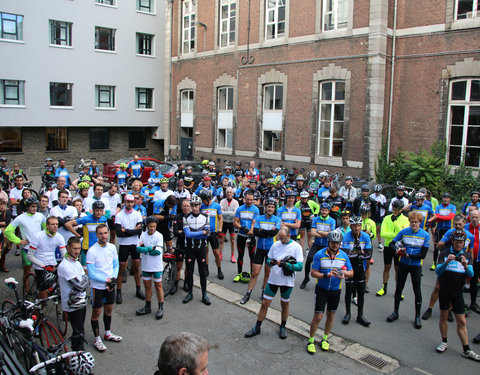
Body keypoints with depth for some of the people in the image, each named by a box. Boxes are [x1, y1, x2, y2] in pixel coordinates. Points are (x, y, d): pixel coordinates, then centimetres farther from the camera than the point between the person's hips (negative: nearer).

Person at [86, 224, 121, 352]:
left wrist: (114, 279, -9)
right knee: (96, 313, 5)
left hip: (110, 285, 5)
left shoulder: (112, 247, -2)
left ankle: (108, 334, 37)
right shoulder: (92, 251, -18)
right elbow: (91, 274, -17)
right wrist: (107, 280, -18)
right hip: (97, 286, -5)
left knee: (109, 309, 18)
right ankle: (97, 340, 19)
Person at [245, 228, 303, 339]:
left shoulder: (296, 247, -9)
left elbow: (300, 266, -14)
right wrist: (271, 262, -14)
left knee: (285, 304, 14)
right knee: (265, 303, 5)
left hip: (287, 281, -2)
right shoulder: (276, 244, 3)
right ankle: (257, 328, 17)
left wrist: (286, 265, -29)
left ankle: (283, 327, 35)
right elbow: (268, 259, 10)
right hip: (273, 279, 3)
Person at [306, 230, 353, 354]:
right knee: (318, 316, -5)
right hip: (321, 289, -3)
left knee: (331, 315, 15)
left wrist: (344, 273, -22)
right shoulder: (320, 254, -14)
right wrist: (327, 275, -29)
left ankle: (325, 338, 35)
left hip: (335, 290, 3)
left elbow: (351, 272, 1)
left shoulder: (344, 256, -5)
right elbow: (313, 273, -14)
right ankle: (311, 340, 14)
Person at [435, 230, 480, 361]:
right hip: (444, 290, -1)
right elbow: (438, 271, -13)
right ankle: (444, 342, 26)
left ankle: (466, 350, 8)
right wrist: (446, 262, -30)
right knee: (443, 316, 9)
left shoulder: (467, 256, 3)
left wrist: (465, 266, -29)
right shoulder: (444, 254, -3)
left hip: (457, 292, 1)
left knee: (461, 321, 1)